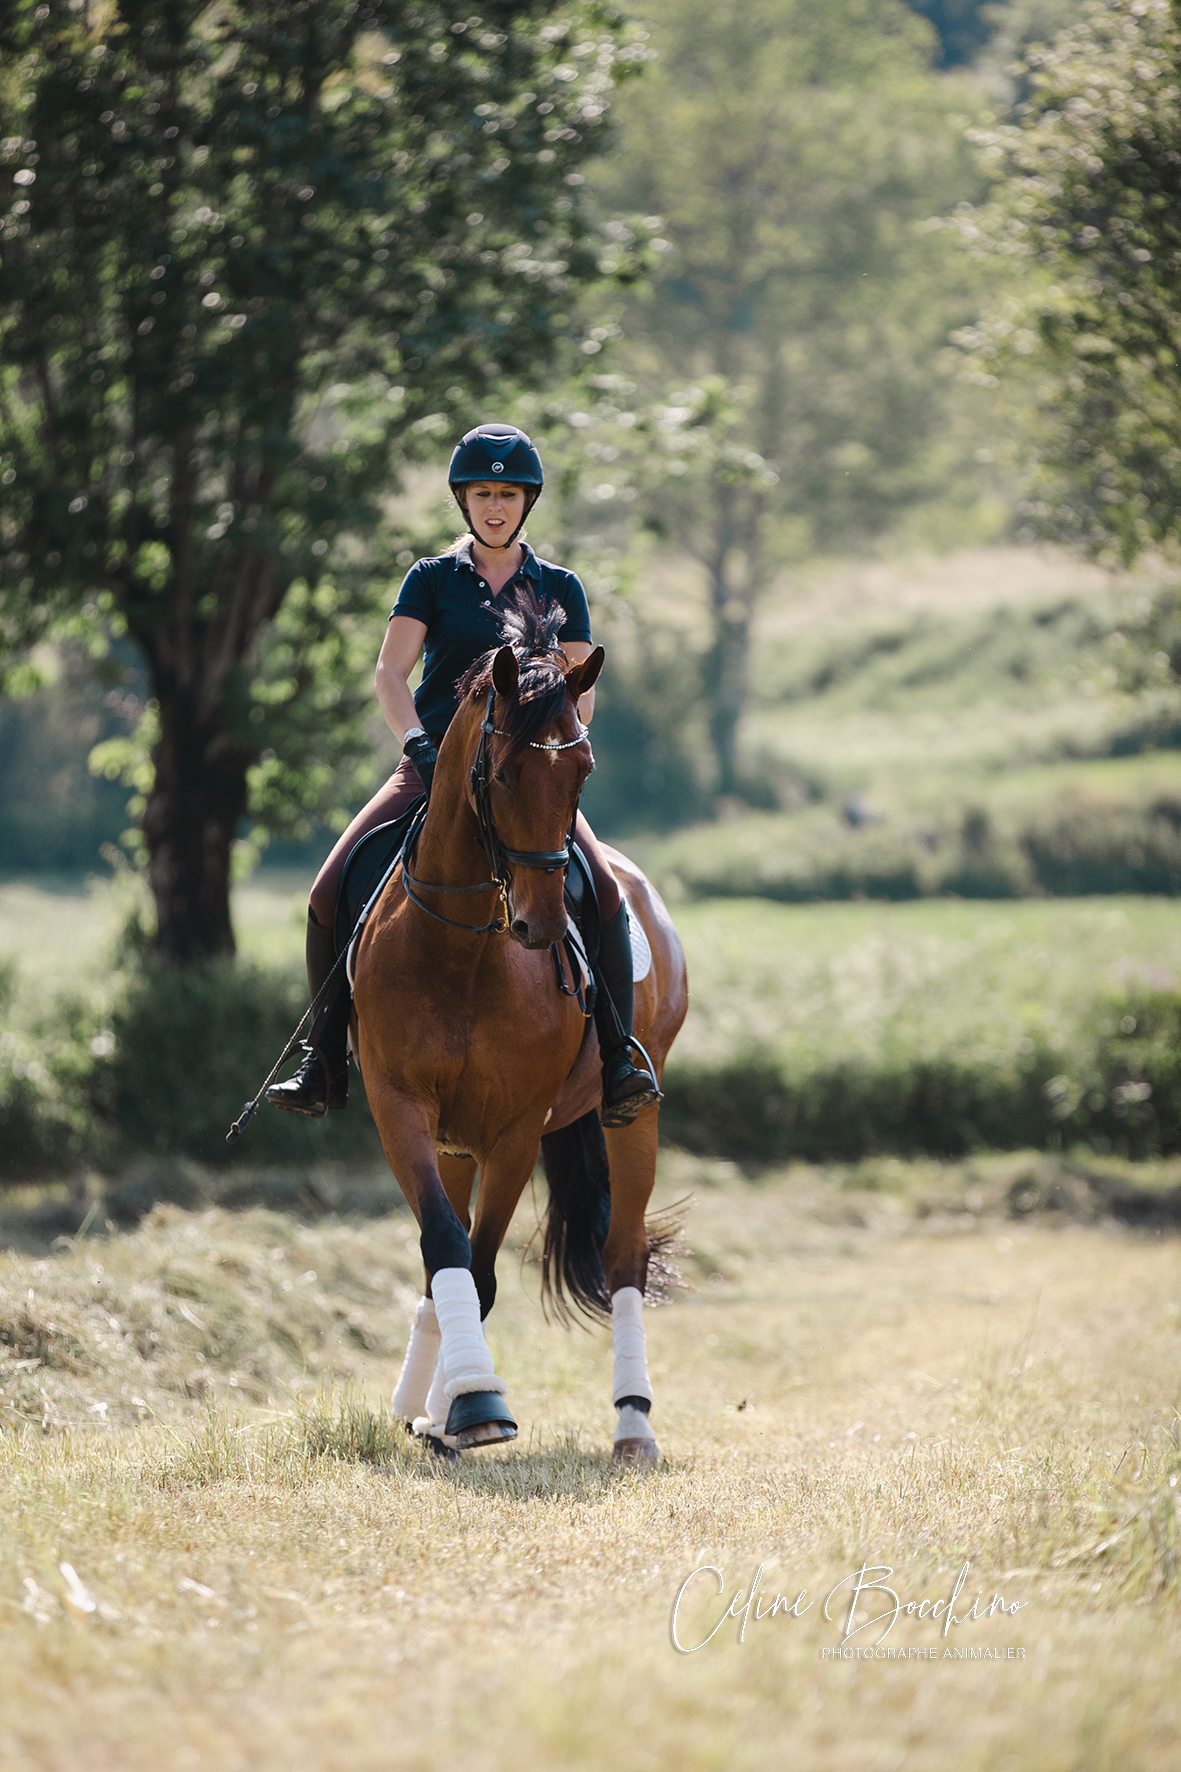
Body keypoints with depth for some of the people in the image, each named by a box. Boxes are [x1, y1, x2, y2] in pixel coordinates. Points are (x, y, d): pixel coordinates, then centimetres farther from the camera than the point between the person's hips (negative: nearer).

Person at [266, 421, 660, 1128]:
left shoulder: (560, 589, 9)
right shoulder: (432, 579, 7)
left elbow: (579, 695, 5)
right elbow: (391, 673, -3)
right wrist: (419, 742, -21)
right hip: (434, 765, 1)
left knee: (604, 890, -26)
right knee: (332, 891, -16)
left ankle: (619, 1058, -17)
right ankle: (326, 1063, -4)